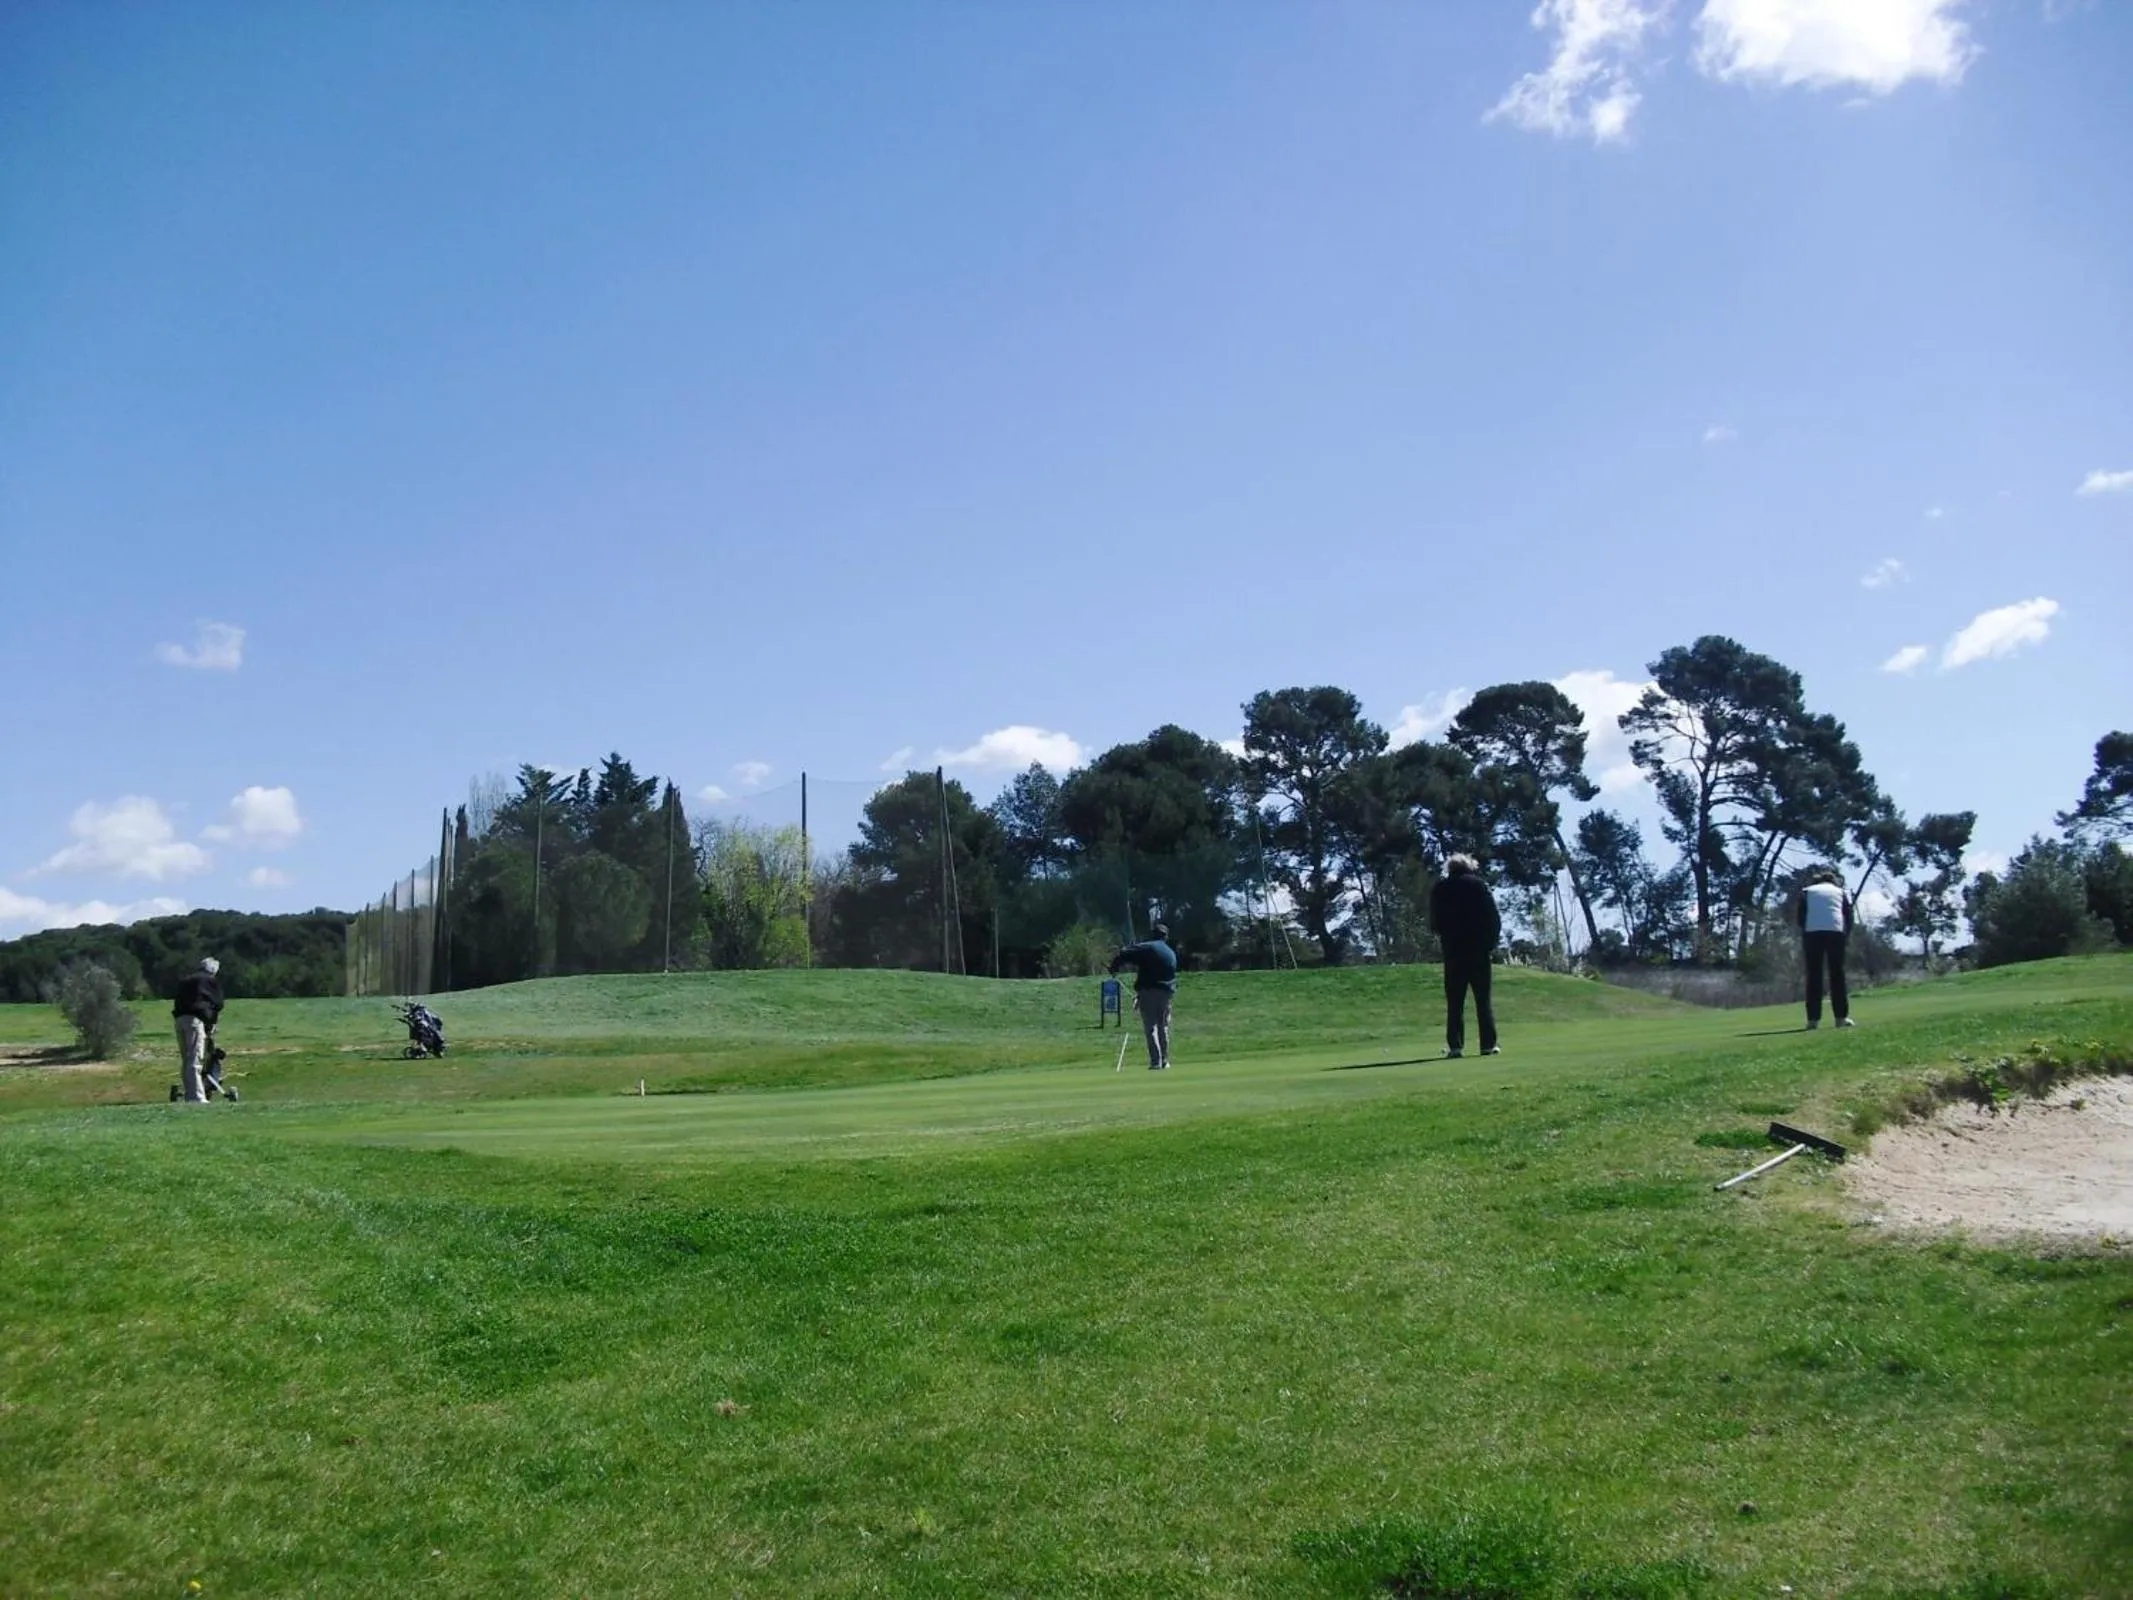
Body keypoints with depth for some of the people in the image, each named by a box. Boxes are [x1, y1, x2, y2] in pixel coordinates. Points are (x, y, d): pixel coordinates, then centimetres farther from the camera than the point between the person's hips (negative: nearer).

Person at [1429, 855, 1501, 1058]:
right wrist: (1492, 942, 5)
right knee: (1483, 999, 3)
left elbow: (1434, 922, 8)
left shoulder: (1440, 888, 6)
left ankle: (1455, 1046, -3)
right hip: (1478, 948, -1)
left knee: (1454, 1001, 3)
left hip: (1452, 950, 1)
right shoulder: (1477, 884, 0)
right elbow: (1494, 917, -3)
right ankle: (1489, 1044, 0)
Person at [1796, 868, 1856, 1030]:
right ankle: (1842, 1017, 2)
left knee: (1814, 976, 1)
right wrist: (1845, 935, 16)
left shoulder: (1807, 891, 21)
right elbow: (1849, 916, 11)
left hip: (1812, 932, 0)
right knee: (1837, 974, 6)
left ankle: (1813, 1019, -4)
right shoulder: (1840, 891, 24)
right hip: (1836, 931, 0)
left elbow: (1801, 915, 8)